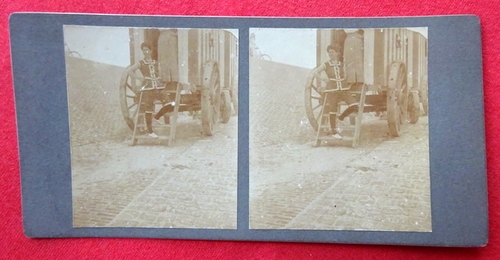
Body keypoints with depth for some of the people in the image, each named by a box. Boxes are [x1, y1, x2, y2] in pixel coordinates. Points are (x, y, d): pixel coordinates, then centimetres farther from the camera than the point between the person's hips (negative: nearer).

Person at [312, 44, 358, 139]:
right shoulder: (326, 65, 2)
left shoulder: (342, 64, 9)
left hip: (344, 89, 3)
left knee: (354, 104, -14)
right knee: (333, 111, -1)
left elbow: (343, 77, 16)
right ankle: (334, 131, 13)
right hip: (332, 91, -3)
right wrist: (324, 79, 0)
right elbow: (315, 72, 7)